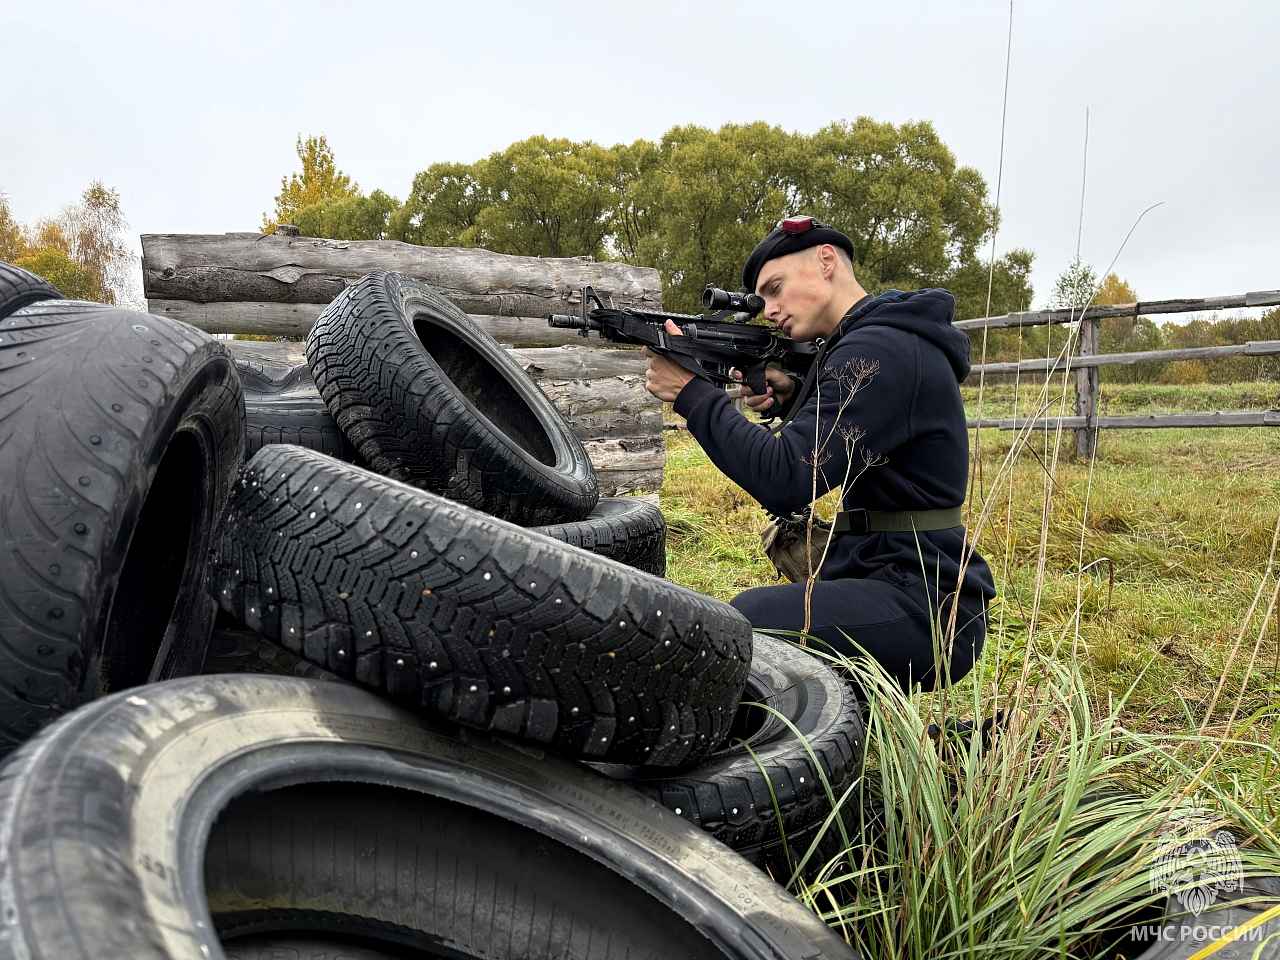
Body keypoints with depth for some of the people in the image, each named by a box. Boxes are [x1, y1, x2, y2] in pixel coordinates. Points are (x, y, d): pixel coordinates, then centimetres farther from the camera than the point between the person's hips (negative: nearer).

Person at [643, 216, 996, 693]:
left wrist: (692, 392, -15)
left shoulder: (881, 350, -17)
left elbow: (785, 481, -24)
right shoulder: (866, 344, 14)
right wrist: (792, 401, 4)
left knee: (751, 621, -30)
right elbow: (819, 458, 22)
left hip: (923, 606, -10)